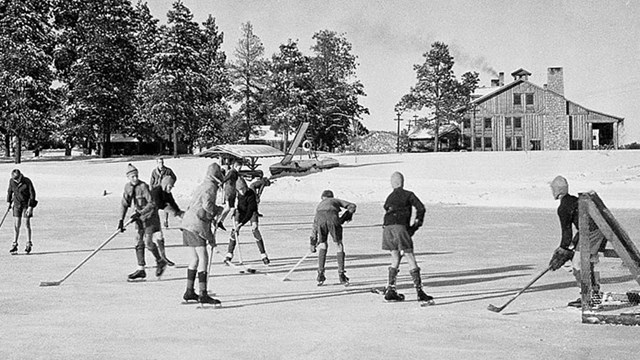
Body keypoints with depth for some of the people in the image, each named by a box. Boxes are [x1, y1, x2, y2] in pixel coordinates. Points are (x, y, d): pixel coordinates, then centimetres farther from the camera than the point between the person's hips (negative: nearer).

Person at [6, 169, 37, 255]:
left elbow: (32, 194, -13)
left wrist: (30, 207, -16)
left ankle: (29, 244, 12)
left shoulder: (27, 181, -18)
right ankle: (14, 245, 1)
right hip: (17, 203, 3)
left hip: (26, 204, -3)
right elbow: (10, 191, 12)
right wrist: (8, 202, 11)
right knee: (16, 224, -2)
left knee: (27, 224, -2)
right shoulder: (11, 181, -6)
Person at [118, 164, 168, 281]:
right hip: (139, 216, 7)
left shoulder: (143, 186, -21)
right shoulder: (127, 187, -1)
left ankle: (160, 261, 12)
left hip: (149, 215, -7)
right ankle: (141, 269, 8)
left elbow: (152, 204, -23)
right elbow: (124, 204, 3)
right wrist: (121, 220, -5)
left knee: (148, 241, -12)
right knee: (138, 241, 3)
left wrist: (140, 214, -29)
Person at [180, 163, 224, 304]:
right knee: (203, 258, -9)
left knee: (195, 258, 15)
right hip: (197, 226, -10)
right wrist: (217, 210, -1)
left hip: (187, 224, 10)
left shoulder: (202, 186, 21)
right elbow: (207, 204, -20)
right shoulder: (211, 187, -8)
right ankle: (203, 294, -13)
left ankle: (189, 291, 18)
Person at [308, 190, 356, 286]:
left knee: (322, 245, 23)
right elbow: (352, 206, 23)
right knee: (339, 245, 14)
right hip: (333, 218, -2)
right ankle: (341, 274, 12)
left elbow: (314, 226, 46)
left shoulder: (319, 205, 42)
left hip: (320, 219, 2)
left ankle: (320, 274, 16)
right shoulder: (336, 201, 38)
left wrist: (313, 243, 50)